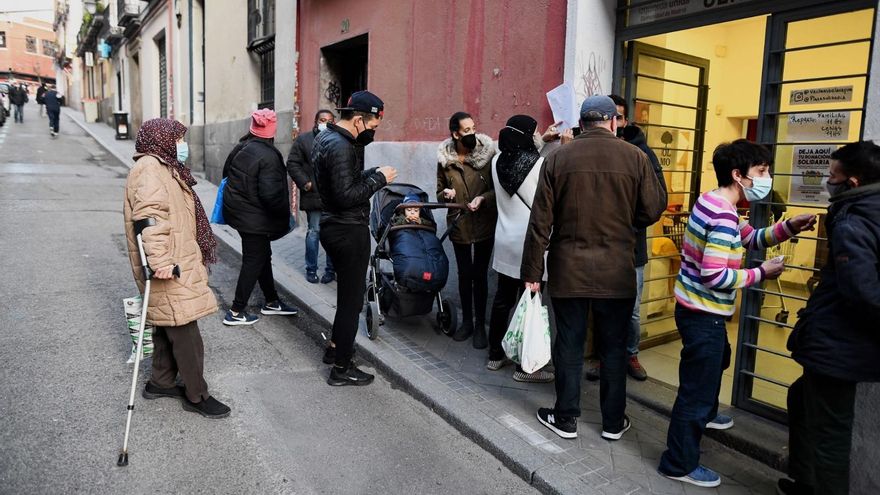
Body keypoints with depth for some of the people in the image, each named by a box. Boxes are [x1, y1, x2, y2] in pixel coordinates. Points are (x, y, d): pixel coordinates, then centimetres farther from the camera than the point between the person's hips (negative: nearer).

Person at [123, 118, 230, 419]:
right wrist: (160, 260, -32)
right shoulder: (150, 169, -13)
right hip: (168, 269, -11)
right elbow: (148, 216, -27)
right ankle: (196, 396, 5)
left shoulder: (162, 168, 21)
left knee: (169, 327, 19)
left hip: (175, 265, 11)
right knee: (185, 331, -5)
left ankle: (161, 383, 33)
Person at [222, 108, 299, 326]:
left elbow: (226, 173, 15)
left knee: (263, 256, 19)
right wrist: (284, 214, -12)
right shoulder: (268, 156, -21)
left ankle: (272, 302, 32)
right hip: (255, 217, -8)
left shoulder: (240, 148, 3)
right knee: (254, 261, 4)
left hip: (237, 210, 8)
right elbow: (270, 194, -26)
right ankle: (236, 312, 11)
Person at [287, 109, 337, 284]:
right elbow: (292, 164, 3)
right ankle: (311, 269, 18)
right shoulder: (304, 139, 4)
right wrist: (304, 182, -7)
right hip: (313, 195, -1)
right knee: (314, 232, 4)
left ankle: (330, 269, 20)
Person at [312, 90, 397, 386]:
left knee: (349, 291, 24)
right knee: (352, 298, 0)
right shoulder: (341, 147, -21)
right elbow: (347, 196, -27)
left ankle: (336, 347, 36)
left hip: (333, 227, 10)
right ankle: (341, 369, 10)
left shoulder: (324, 138, 12)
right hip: (349, 231, -10)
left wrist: (372, 174, 5)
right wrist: (379, 179, -16)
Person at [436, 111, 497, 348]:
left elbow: (498, 189, -3)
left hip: (484, 224, -2)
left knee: (480, 275, 4)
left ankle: (480, 325, 19)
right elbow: (440, 191, 11)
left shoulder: (487, 154, -9)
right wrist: (446, 193, -11)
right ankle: (467, 321, 29)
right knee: (464, 274, 13)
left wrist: (483, 198, -21)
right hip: (459, 225, 2)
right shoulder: (444, 159, -2)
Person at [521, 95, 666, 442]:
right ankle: (613, 422, 26)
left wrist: (532, 272, 2)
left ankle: (566, 419, 23)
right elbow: (653, 209, 0)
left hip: (568, 270, 0)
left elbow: (540, 222, -4)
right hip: (617, 271, 0)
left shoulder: (558, 158, -3)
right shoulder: (634, 157, -4)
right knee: (613, 348, 13)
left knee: (569, 346, 11)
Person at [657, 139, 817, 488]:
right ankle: (679, 464, 13)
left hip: (697, 308, 11)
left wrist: (788, 227, 0)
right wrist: (760, 274, -17)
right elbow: (714, 276, -29)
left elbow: (750, 238, 15)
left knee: (717, 361, 33)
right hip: (704, 314, -11)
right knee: (697, 384, 0)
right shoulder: (723, 217, -25)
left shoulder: (711, 201, 6)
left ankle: (706, 414, 58)